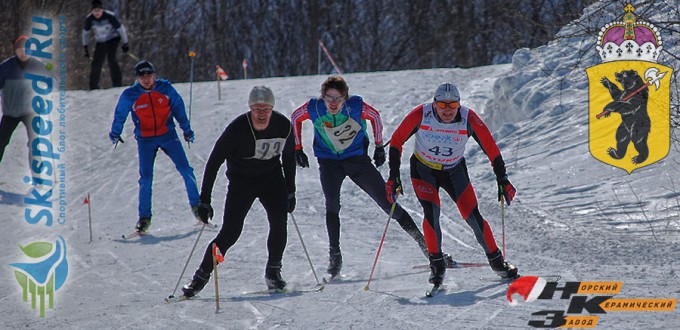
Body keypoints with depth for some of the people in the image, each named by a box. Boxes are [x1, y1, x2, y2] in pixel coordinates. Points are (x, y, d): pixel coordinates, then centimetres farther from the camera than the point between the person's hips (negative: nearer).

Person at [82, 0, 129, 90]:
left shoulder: (110, 16, -25)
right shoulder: (89, 19, -16)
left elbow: (120, 28, -13)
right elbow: (85, 32, 1)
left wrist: (125, 43, -7)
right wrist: (85, 47, 5)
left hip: (112, 39, -4)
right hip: (100, 42, 4)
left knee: (111, 58, -25)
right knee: (96, 63, 0)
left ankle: (117, 83, -20)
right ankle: (93, 87, 13)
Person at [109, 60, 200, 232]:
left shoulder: (166, 88, -6)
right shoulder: (129, 95, -9)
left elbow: (178, 108, 7)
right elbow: (120, 115, 7)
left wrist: (186, 129, 10)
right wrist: (115, 134, 10)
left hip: (168, 135, 1)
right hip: (145, 140, -1)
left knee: (185, 170, -6)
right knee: (146, 178, -6)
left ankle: (196, 205, 8)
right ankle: (144, 217, 3)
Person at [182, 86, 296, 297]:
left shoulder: (283, 126, -13)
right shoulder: (237, 129, -23)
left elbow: (289, 158, 7)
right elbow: (214, 162, -18)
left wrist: (290, 192, 10)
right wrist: (204, 200, -20)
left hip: (272, 177, 3)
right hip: (241, 180, -3)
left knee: (279, 222, -16)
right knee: (230, 232, -11)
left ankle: (273, 272, 2)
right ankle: (201, 276, 2)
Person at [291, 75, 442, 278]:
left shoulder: (356, 106, -23)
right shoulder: (313, 108, -19)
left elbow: (375, 117, -2)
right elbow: (295, 118, 2)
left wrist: (379, 146, 3)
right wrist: (297, 149, 3)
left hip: (357, 159, -1)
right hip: (329, 161, 1)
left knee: (386, 201, -1)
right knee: (332, 206, -19)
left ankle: (421, 240, 9)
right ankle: (335, 256, -12)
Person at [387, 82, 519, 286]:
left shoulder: (469, 119, -25)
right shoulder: (421, 115, -26)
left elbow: (492, 150, -16)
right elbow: (396, 141, -14)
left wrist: (502, 181, -16)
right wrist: (394, 177, -17)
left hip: (454, 172, 1)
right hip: (423, 171, -1)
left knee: (473, 216, -7)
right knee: (431, 212, -23)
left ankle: (496, 261, 12)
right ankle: (436, 264, -9)